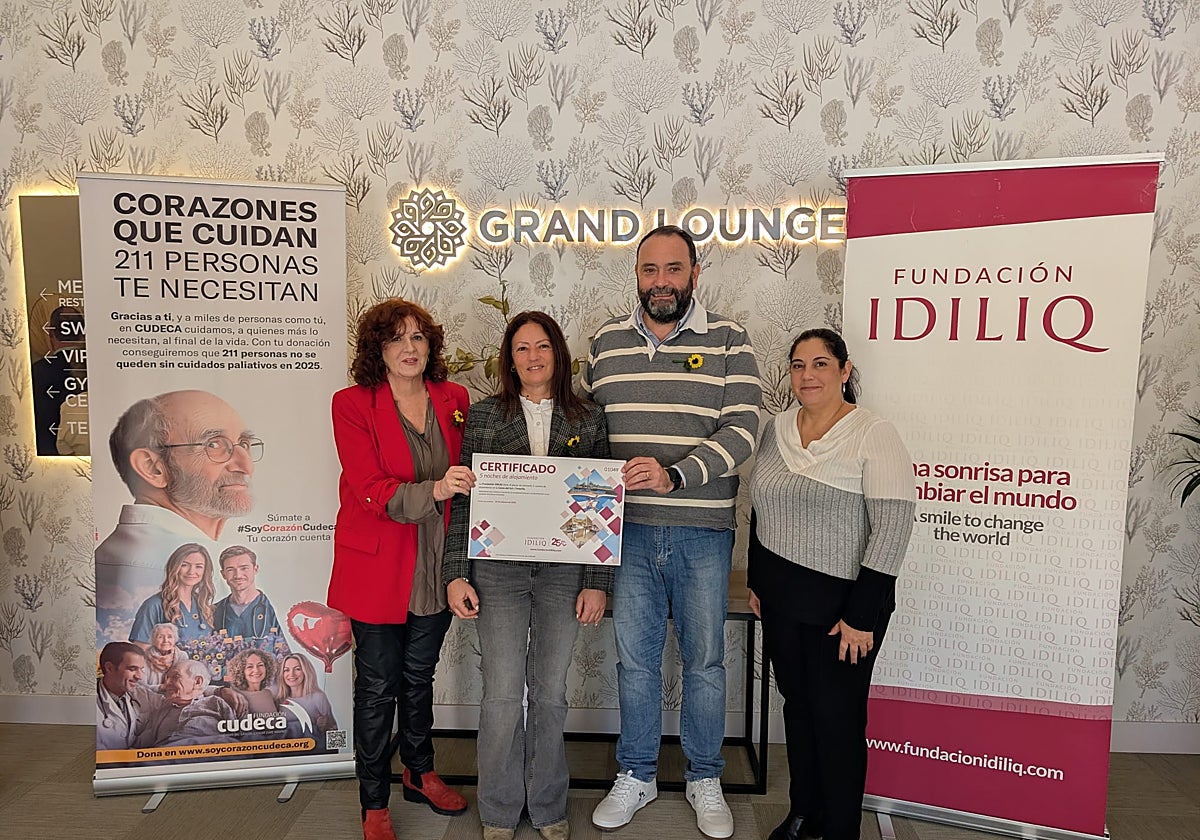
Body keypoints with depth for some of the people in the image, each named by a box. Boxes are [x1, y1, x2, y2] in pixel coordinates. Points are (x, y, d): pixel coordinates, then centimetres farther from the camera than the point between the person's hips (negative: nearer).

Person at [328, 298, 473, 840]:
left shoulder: (454, 400, 4)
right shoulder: (353, 404, -8)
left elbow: (467, 475, 11)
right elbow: (372, 491, -17)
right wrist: (433, 491, -32)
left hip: (437, 567, 4)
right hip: (378, 568, -4)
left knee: (419, 675, 20)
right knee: (377, 684, 7)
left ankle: (420, 773, 41)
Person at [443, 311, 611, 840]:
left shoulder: (588, 419, 4)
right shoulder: (483, 415, 3)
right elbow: (461, 499, 2)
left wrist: (597, 583, -1)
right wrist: (456, 574, -3)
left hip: (564, 572, 1)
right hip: (498, 571, -1)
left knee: (550, 693, 10)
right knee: (501, 695, 2)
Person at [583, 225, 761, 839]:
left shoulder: (727, 341, -3)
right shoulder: (607, 341, 7)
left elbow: (742, 428, -12)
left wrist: (674, 475, -25)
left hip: (702, 533, -2)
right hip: (628, 529, 2)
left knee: (704, 660, 12)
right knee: (634, 657, 13)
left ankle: (704, 780, 33)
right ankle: (636, 776, 33)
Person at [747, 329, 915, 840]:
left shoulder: (874, 435, -13)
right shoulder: (775, 430, 6)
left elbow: (893, 528, -16)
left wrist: (861, 615, -17)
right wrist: (757, 583, 14)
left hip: (842, 602, -5)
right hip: (781, 600, 6)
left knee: (837, 716, 4)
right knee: (797, 704, 17)